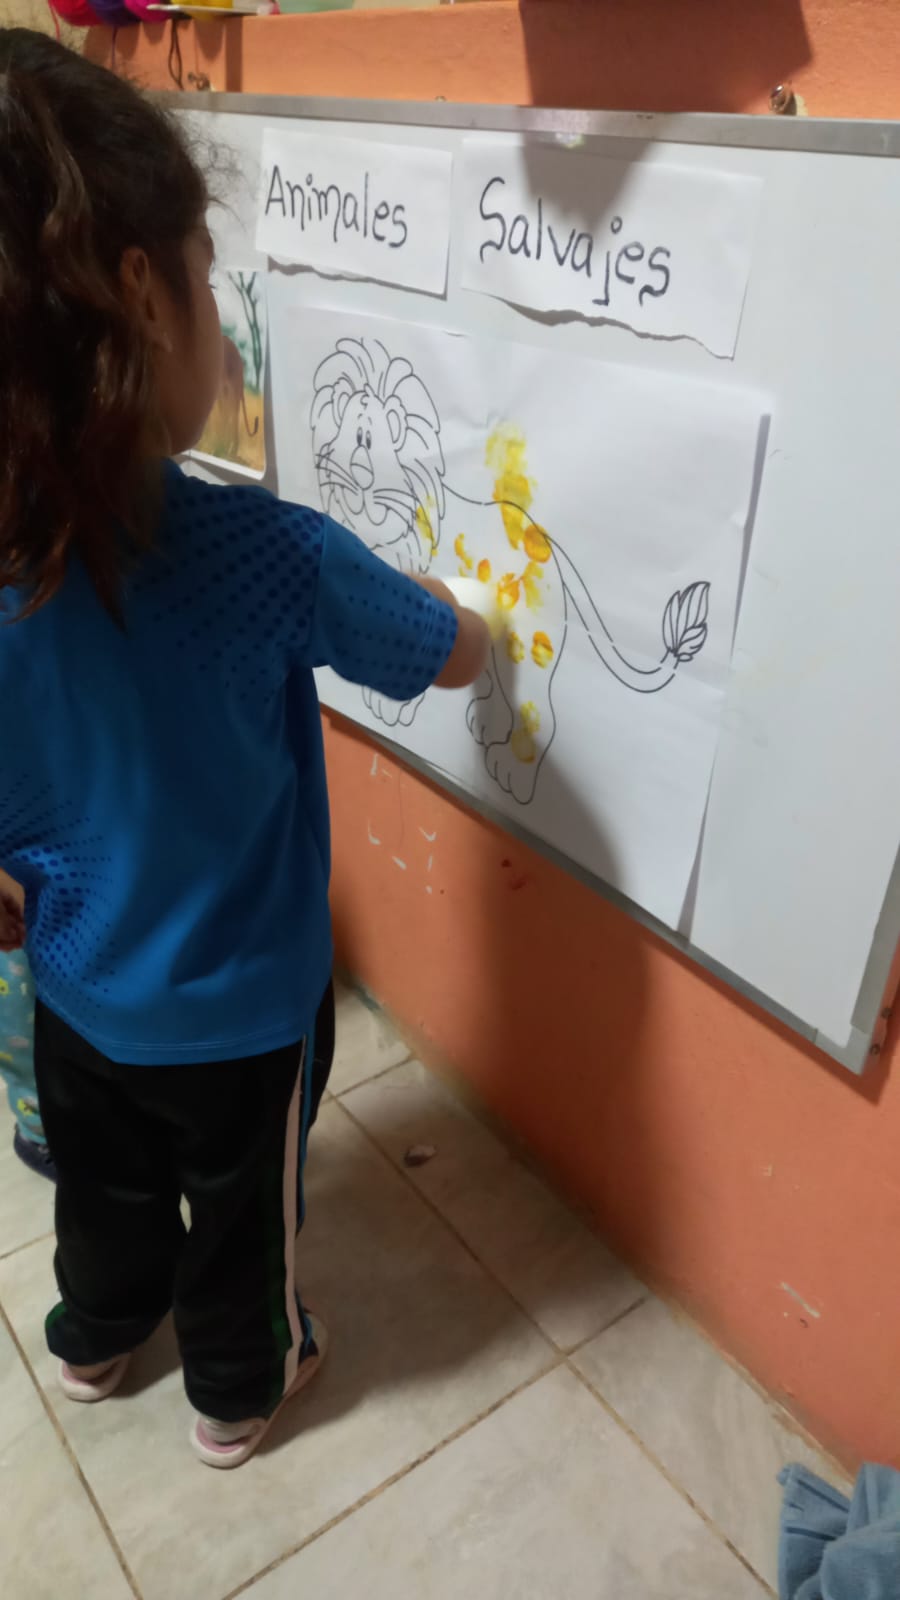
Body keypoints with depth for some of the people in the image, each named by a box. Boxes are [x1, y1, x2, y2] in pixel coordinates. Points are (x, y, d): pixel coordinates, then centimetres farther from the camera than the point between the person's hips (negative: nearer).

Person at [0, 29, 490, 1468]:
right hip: (239, 1007, -4)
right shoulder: (270, 557, -32)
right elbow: (458, 659, -14)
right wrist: (430, 597, 9)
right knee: (241, 1203, 24)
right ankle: (239, 1391, 52)